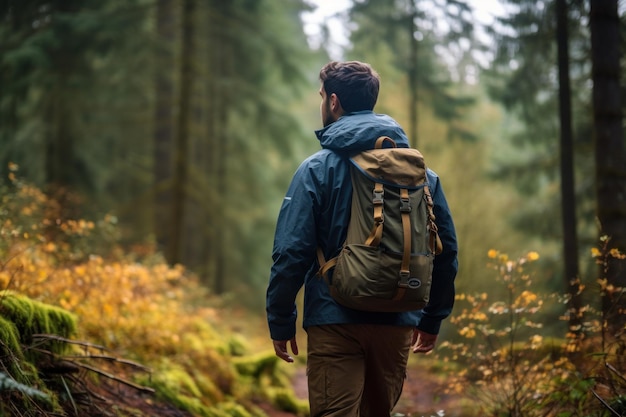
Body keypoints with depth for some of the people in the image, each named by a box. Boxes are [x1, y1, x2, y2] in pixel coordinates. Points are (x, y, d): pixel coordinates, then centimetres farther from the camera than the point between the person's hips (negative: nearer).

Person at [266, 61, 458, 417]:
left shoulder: (317, 168, -6)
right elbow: (447, 249, 10)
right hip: (398, 323, 5)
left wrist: (281, 321, -1)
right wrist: (433, 318, 19)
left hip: (335, 322, -5)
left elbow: (292, 251, -10)